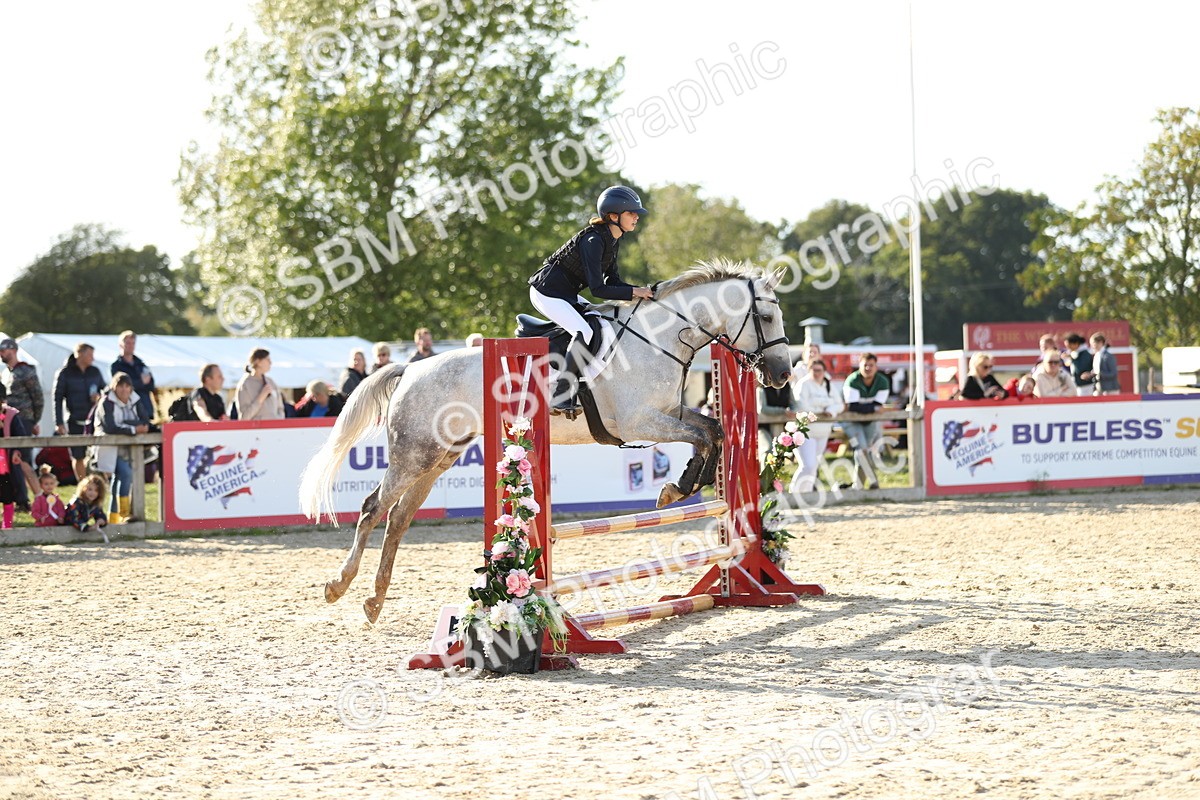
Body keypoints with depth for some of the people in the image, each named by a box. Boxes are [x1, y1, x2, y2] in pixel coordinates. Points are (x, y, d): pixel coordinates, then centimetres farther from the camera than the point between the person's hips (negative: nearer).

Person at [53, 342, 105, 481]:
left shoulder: (95, 371, 7)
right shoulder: (65, 373, -2)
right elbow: (57, 398, -2)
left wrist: (99, 396, -7)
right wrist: (59, 423, -7)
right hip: (75, 421, -2)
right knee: (78, 456, 4)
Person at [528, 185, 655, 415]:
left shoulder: (613, 240, 5)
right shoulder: (593, 241, -24)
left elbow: (612, 280, 11)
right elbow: (597, 289, -26)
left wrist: (641, 291, -4)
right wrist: (635, 292, -24)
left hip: (566, 293, 10)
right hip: (547, 292, -10)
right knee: (584, 333, -23)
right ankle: (559, 398, -21)